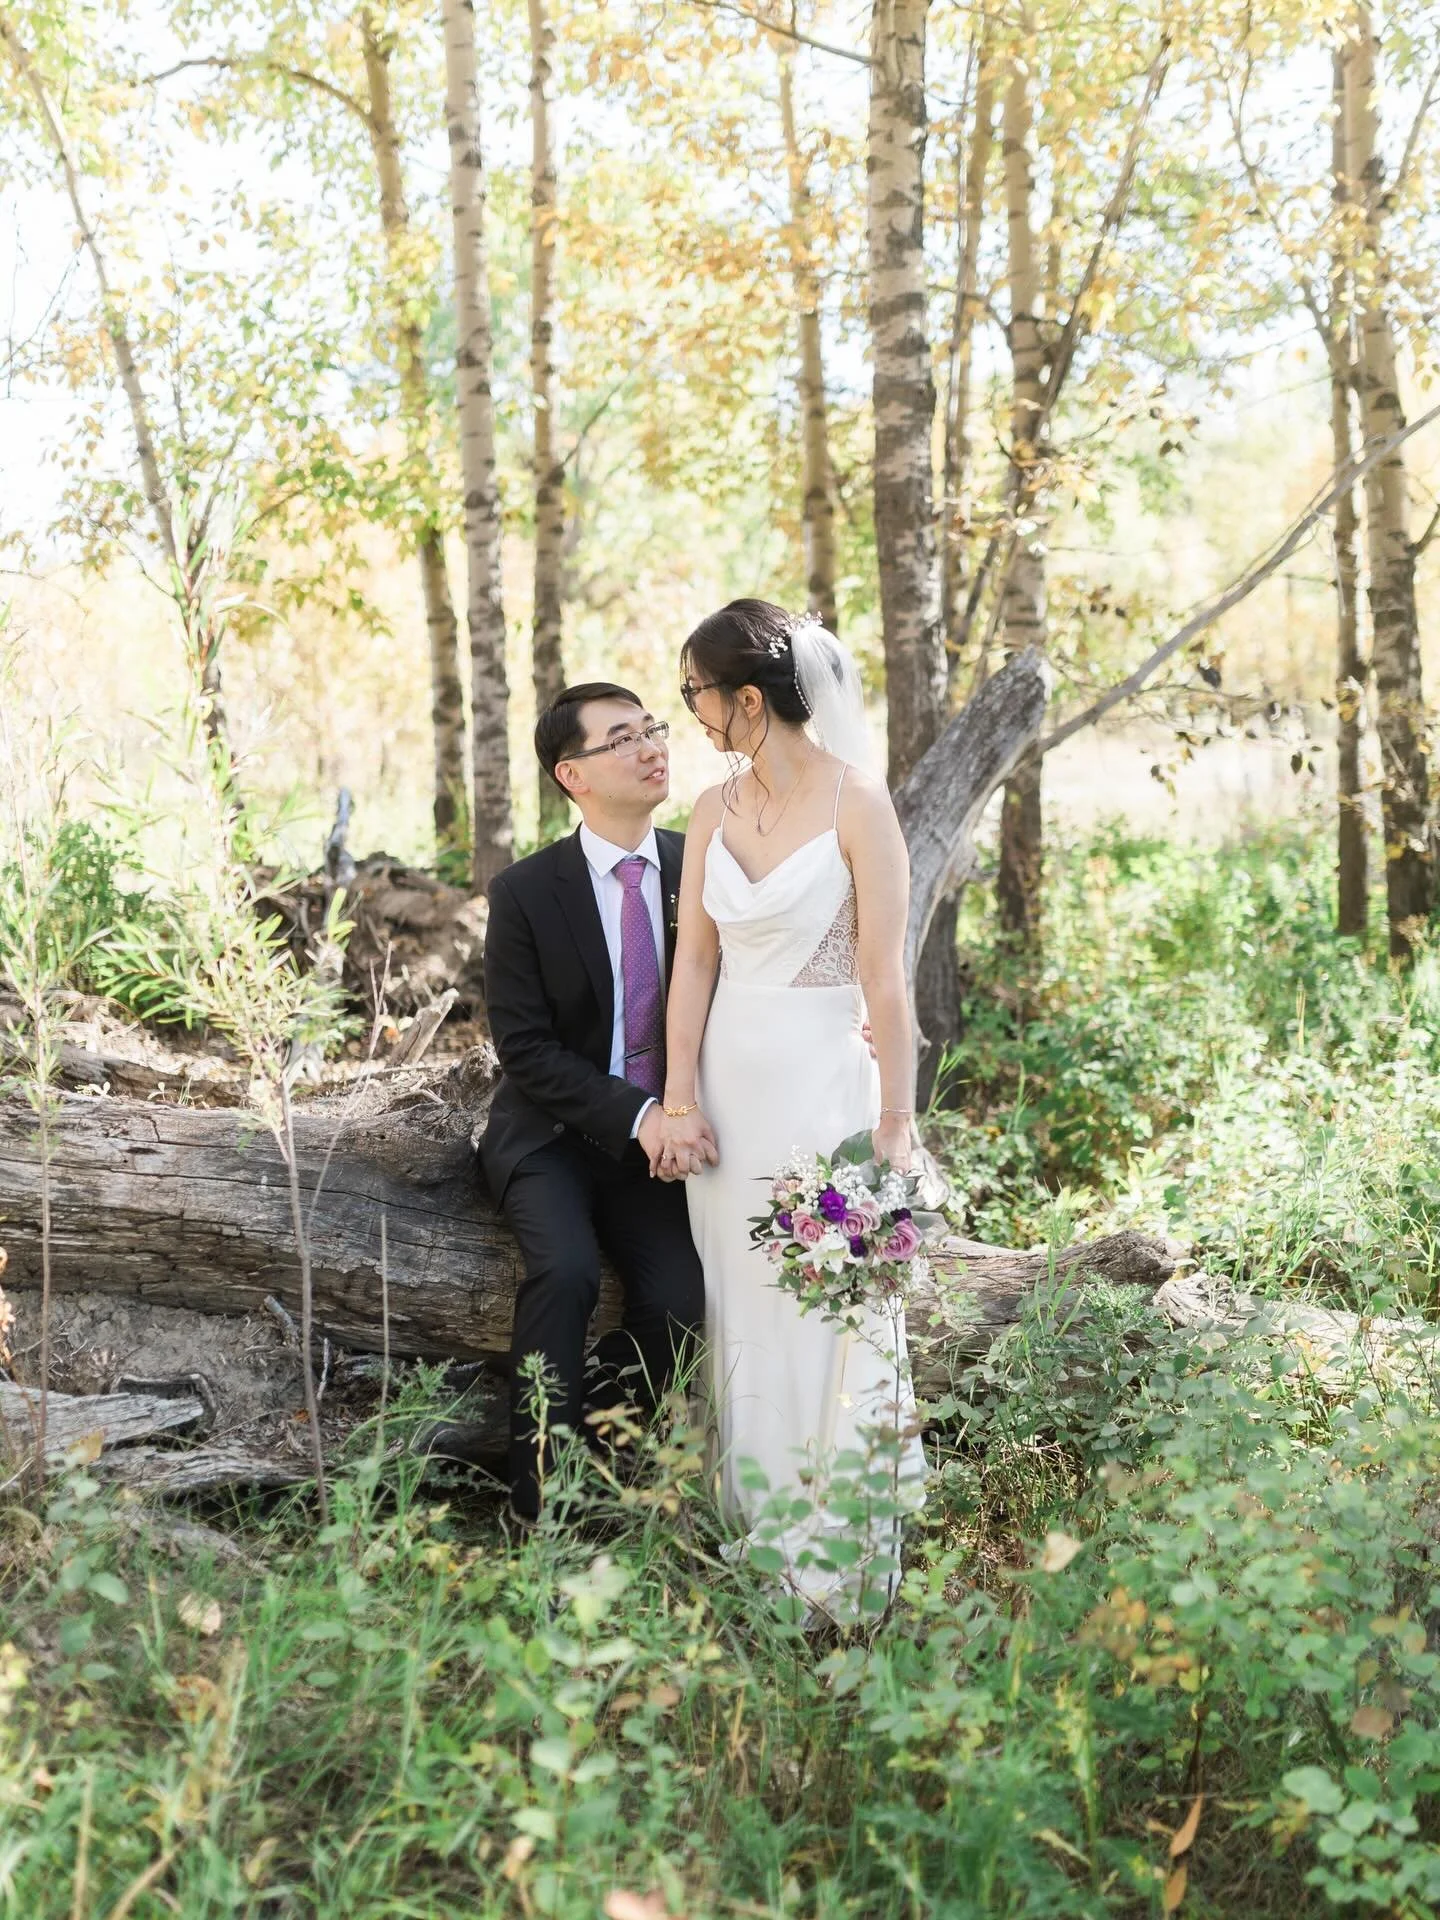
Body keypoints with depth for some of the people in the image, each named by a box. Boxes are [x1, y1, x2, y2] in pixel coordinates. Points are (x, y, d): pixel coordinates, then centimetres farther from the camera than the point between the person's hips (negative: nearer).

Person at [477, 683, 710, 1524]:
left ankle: (581, 1437, 2)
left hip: (661, 1133, 3)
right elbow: (525, 1048, -11)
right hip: (553, 1133, -2)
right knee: (567, 1269, -30)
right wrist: (636, 1116, -24)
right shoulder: (527, 891, -9)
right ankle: (539, 1490, -14)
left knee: (681, 1301, -22)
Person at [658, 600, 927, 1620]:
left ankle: (839, 1559, 15)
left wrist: (896, 1122, -12)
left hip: (825, 1079, -6)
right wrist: (681, 1102, -2)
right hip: (730, 1082, 6)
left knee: (830, 1318, 1)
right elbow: (693, 961, 5)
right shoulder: (714, 810, 6)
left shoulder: (856, 802, -11)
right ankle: (757, 1542, 27)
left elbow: (885, 977, -12)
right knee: (740, 1316, 12)